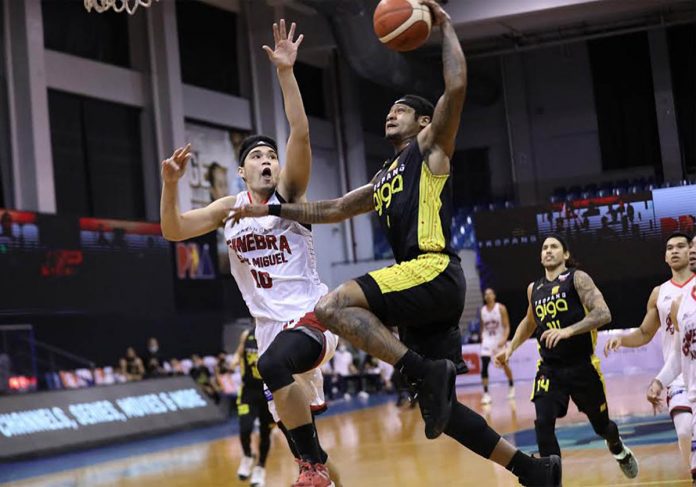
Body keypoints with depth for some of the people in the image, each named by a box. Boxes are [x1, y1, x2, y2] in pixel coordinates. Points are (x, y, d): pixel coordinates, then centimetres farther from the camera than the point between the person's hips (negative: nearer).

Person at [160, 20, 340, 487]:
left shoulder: (288, 191, -1)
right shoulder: (229, 209, 11)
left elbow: (301, 135, -16)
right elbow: (173, 231, 4)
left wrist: (286, 72, -23)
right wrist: (171, 183, -12)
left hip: (311, 313, -6)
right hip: (271, 325, 6)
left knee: (273, 364, -36)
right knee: (294, 425, 9)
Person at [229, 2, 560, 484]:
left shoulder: (431, 148, 8)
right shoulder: (383, 180, 29)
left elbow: (456, 88, -7)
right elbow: (331, 209, 36)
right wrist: (273, 210, 30)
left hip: (434, 272, -9)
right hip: (421, 285, 9)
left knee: (332, 306, -24)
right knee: (442, 407, 5)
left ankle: (426, 372, -27)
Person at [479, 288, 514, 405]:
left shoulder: (501, 308, -8)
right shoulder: (482, 310, 3)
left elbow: (507, 326, -11)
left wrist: (504, 339, -25)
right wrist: (482, 338, 7)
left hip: (499, 340, -2)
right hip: (487, 340, 2)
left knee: (504, 364, 12)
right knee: (484, 367, -13)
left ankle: (511, 386, 37)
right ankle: (486, 394, -13)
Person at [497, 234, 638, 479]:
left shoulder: (577, 278, -8)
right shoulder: (534, 289, 9)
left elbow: (603, 314, -20)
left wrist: (568, 331, -32)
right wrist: (511, 348, 16)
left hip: (583, 367, -3)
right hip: (549, 369, 3)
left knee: (601, 425, 13)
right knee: (543, 425, -17)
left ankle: (619, 450, 49)